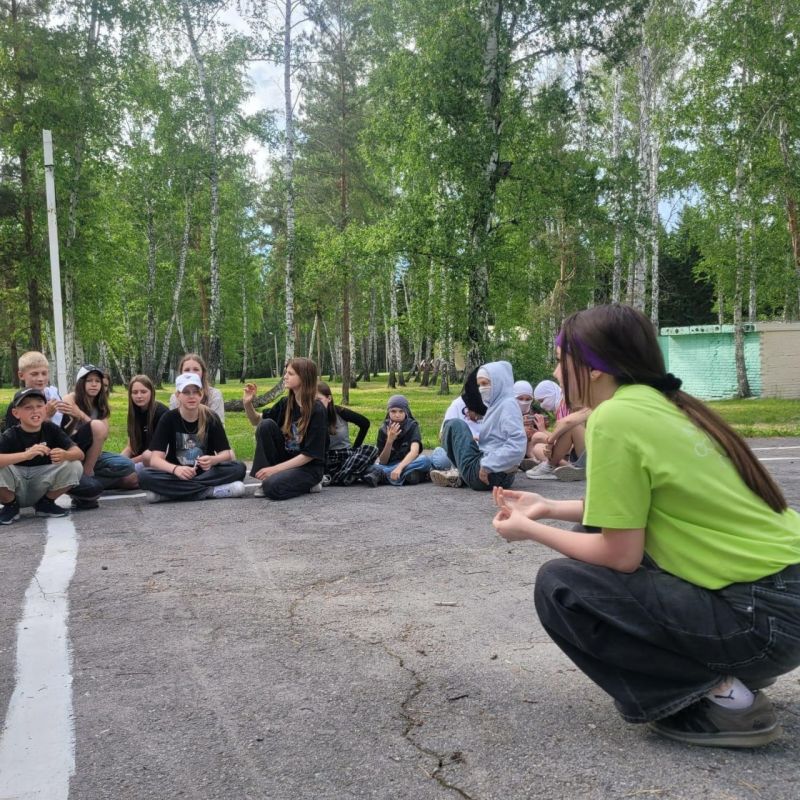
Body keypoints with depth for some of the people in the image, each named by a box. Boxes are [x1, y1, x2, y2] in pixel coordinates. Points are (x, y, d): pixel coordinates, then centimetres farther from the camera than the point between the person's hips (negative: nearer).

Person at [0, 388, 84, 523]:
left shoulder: (51, 429, -7)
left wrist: (65, 455, -38)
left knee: (75, 466, -20)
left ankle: (45, 503, 4)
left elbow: (79, 453, -15)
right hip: (16, 484, -2)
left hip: (41, 488, 3)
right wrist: (26, 454, -49)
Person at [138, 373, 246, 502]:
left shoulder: (211, 418, -5)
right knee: (144, 476, -30)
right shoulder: (169, 419, -8)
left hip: (206, 472, 1)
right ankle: (211, 491, -30)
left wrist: (212, 460, -32)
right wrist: (175, 469, -38)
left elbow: (226, 453, -8)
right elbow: (155, 459, -17)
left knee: (239, 468, -26)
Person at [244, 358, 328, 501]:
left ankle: (308, 484, -2)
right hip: (286, 460, 6)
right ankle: (268, 478, -8)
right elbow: (258, 421, 13)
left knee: (273, 487, -31)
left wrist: (275, 468, -20)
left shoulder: (317, 411, -18)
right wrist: (248, 404, -8)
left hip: (309, 467, -6)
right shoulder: (285, 403, -1)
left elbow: (309, 454, -19)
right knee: (266, 424, -15)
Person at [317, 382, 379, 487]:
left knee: (371, 450, -27)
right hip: (328, 458, -1)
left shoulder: (340, 412, -6)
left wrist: (355, 448, -1)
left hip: (346, 455, 1)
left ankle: (332, 480, -30)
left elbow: (365, 423, 1)